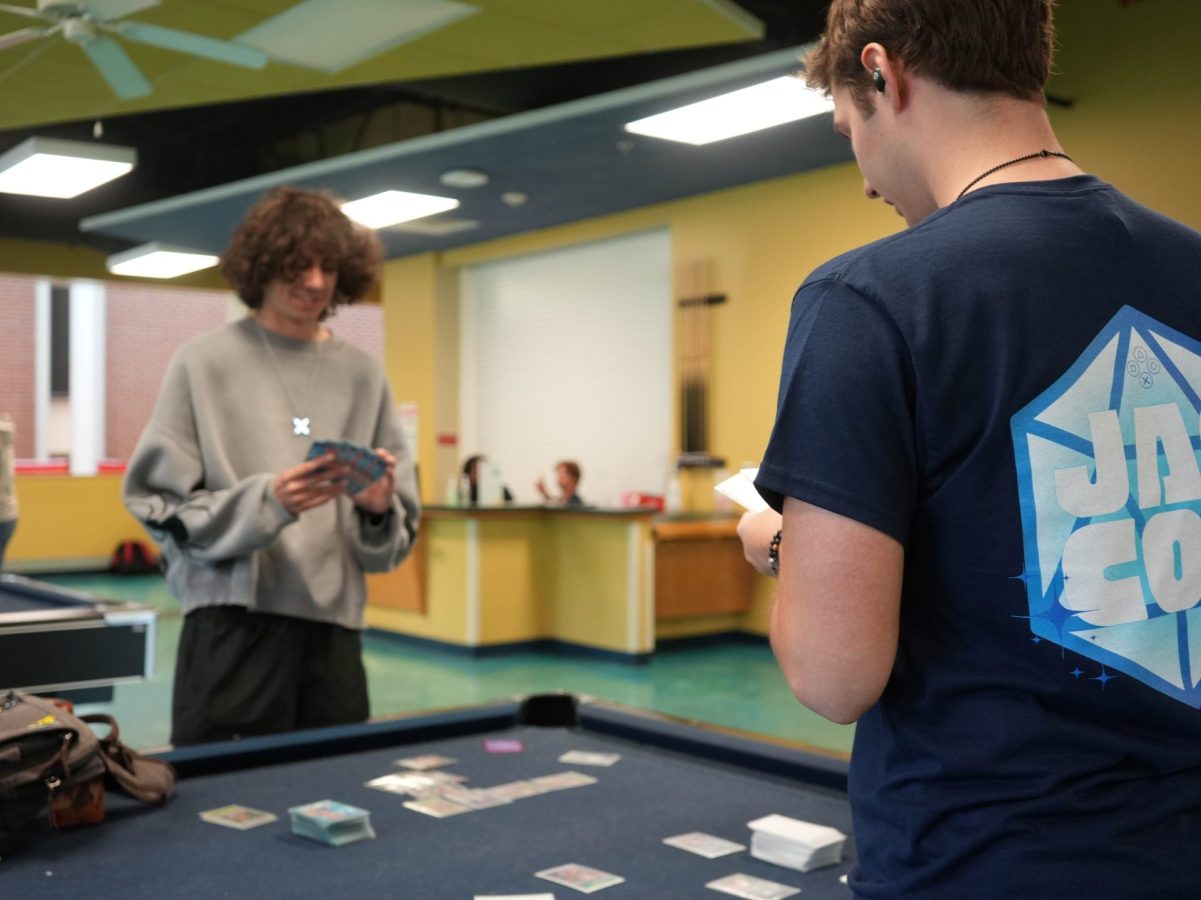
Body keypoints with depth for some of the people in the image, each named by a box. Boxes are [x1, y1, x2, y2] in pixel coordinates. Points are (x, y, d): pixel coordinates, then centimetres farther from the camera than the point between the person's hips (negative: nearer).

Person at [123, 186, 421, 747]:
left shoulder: (362, 375, 8)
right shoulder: (205, 361, 0)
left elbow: (394, 541, 10)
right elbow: (163, 511, -4)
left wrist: (379, 510, -12)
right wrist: (264, 501, -18)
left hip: (333, 630, 3)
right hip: (232, 629, -3)